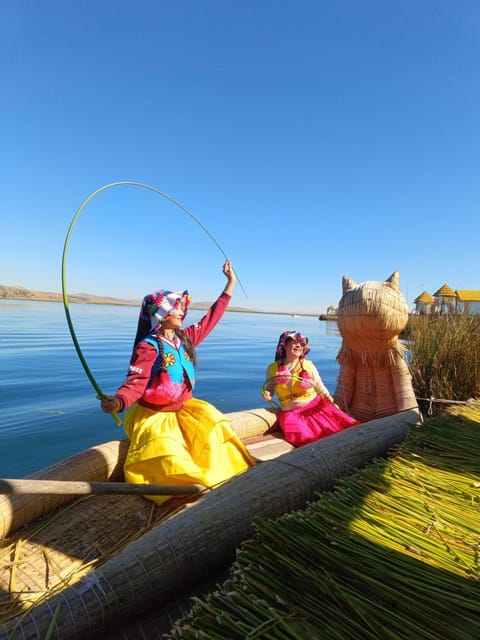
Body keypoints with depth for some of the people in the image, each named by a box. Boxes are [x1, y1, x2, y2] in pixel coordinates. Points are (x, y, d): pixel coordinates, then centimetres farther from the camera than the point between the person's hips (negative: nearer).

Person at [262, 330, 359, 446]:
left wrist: (328, 398, -10)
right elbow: (268, 390, 11)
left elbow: (320, 387, 7)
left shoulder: (308, 365, 2)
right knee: (305, 438, -25)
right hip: (291, 414, -1)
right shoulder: (273, 368, 1)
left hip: (316, 407, 1)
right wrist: (266, 395, -10)